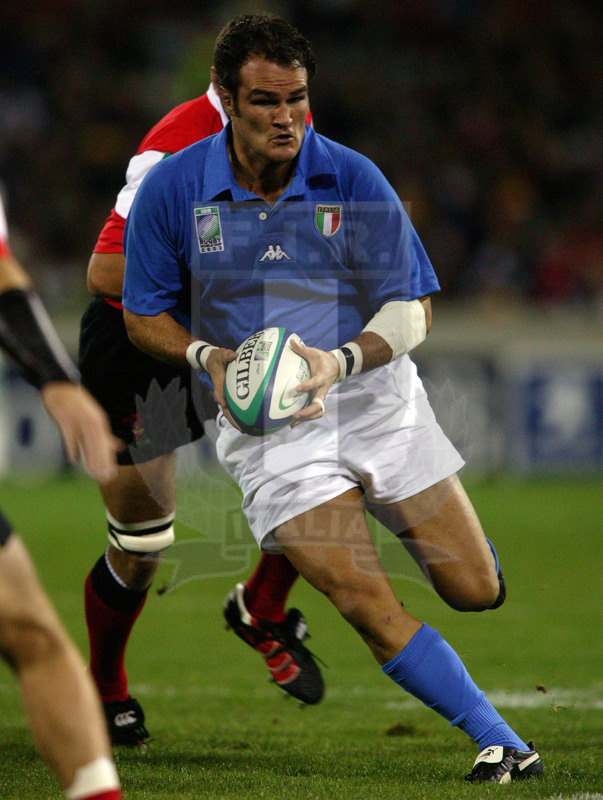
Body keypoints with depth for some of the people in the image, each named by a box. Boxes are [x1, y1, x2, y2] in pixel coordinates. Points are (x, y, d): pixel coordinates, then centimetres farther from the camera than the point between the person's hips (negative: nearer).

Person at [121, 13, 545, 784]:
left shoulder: (353, 180, -11)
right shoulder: (170, 190, -9)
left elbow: (414, 309, -6)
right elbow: (145, 314, 4)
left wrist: (342, 361, -24)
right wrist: (208, 357, -16)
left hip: (378, 399, 1)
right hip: (265, 425, -1)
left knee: (477, 590, 5)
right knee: (369, 609, -17)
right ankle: (500, 742, -3)